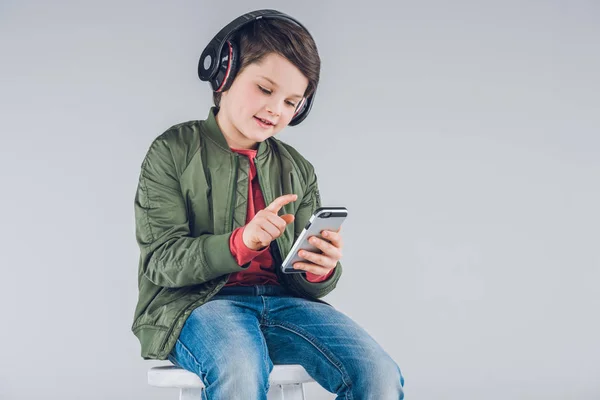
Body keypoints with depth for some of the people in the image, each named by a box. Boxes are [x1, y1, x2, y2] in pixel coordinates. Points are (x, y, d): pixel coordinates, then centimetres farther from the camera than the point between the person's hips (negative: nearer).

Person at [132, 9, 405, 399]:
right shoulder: (173, 152, 2)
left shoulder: (298, 171, 15)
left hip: (283, 299, 4)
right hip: (198, 302, -4)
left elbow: (306, 280, 12)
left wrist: (322, 271, -15)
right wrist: (240, 243, -24)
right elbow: (161, 259, -6)